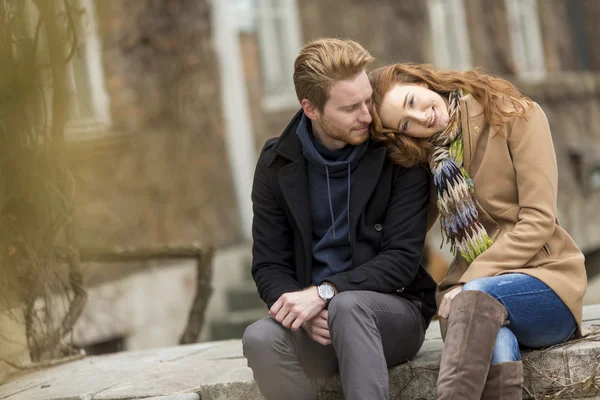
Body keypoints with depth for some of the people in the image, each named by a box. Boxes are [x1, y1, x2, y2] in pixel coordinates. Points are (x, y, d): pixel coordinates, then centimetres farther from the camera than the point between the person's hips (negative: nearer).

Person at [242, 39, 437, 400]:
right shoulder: (277, 164, 3)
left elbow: (402, 258, -10)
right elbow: (269, 266, 3)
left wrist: (325, 292, -24)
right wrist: (304, 309, -19)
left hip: (396, 309, -2)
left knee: (348, 306, -37)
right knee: (261, 338, -31)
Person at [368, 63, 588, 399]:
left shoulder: (517, 117, -1)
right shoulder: (426, 155, 12)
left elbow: (538, 220, -9)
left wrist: (468, 284, -17)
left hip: (545, 280, -2)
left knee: (478, 295, -37)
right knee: (495, 344, -36)